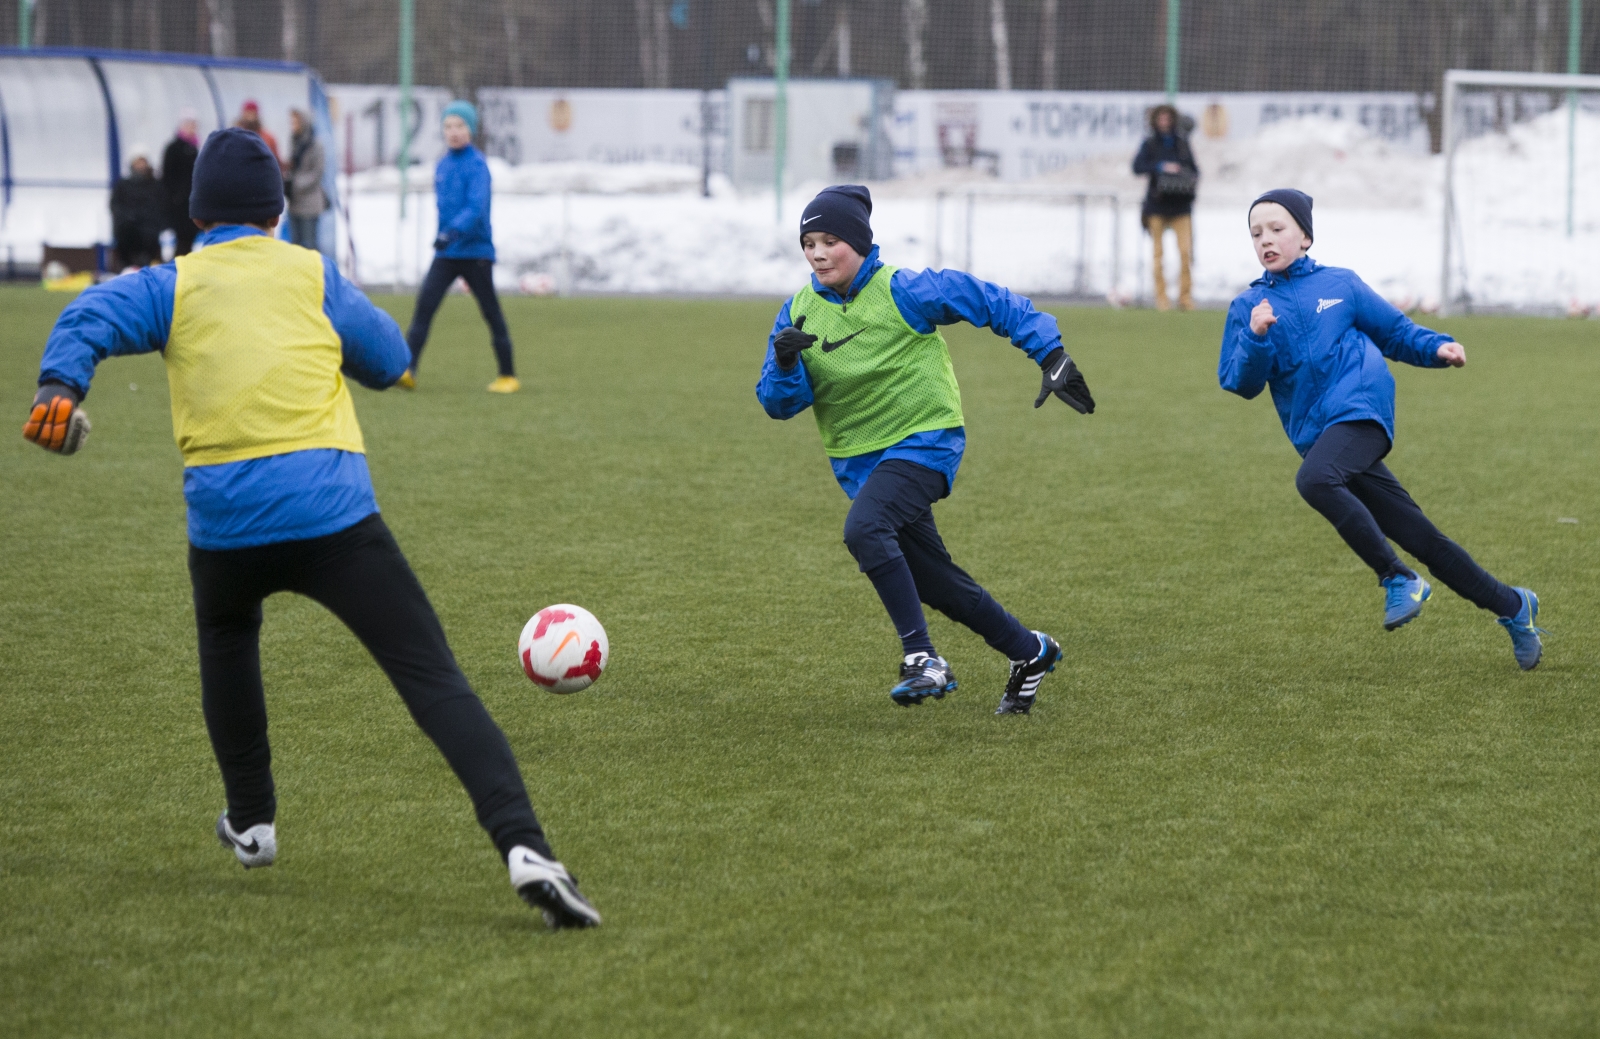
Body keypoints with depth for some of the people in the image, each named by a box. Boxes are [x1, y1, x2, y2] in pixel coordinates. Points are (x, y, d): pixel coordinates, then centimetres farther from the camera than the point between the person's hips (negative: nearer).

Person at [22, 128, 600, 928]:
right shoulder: (310, 273, 12)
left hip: (223, 525, 2)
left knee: (226, 642, 36)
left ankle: (250, 822, 40)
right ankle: (524, 848, -24)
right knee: (436, 682, -7)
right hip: (335, 516, -2)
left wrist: (60, 387, -21)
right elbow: (388, 359, 17)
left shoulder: (172, 285, 12)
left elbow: (90, 319, -6)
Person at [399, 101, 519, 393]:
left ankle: (508, 376, 16)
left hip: (476, 251, -6)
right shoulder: (442, 165, 10)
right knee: (425, 303, -10)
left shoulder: (476, 165, -12)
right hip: (446, 253, 6)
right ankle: (408, 369, -17)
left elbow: (476, 207, -24)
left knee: (491, 312, 4)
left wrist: (453, 232, -38)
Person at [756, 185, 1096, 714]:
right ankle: (1029, 652, 31)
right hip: (858, 461, 6)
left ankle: (922, 658, -26)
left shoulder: (904, 291, -14)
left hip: (924, 439, -6)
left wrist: (1051, 354, -11)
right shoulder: (798, 313, 0)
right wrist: (784, 364, -26)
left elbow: (994, 303, -7)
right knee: (934, 581, 11)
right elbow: (779, 403, -4)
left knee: (864, 529, -32)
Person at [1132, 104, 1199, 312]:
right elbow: (1137, 166, -7)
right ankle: (1161, 297, 6)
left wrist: (1193, 178, -5)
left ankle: (1185, 296, -2)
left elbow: (1194, 167, 17)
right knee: (1158, 253, 0)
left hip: (1180, 203, 1)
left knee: (1185, 251, -9)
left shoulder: (1182, 143, 11)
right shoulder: (1149, 144, 5)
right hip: (1158, 203, -1)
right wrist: (1161, 167, -19)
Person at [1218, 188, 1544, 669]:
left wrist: (1437, 348, 0)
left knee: (1314, 479, -33)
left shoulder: (1339, 284, 8)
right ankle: (1512, 606, 16)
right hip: (1318, 436, 4)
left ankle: (1398, 579, -21)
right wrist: (1256, 337, -15)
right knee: (1419, 537, 4)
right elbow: (1240, 383, 2)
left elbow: (1395, 331, 17)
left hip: (1360, 410, -4)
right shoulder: (1248, 307, 11)